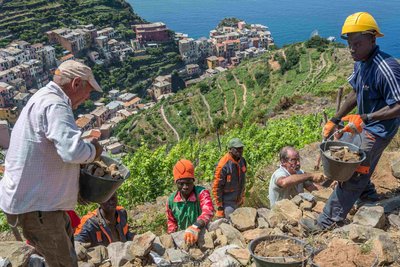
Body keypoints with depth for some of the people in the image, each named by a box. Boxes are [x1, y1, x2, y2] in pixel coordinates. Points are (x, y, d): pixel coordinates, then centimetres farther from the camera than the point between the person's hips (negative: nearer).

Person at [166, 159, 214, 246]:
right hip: (182, 238, 3)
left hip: (202, 236, -3)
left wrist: (195, 227, -47)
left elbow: (208, 211, -32)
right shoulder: (171, 200, 0)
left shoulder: (201, 193, -13)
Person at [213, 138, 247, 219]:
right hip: (227, 202, -7)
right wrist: (219, 205, -15)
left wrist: (242, 196, 17)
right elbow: (216, 186, -17)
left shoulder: (242, 161, 0)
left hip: (237, 201, 7)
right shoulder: (223, 165, -22)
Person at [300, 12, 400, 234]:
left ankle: (327, 221, 4)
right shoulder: (360, 63, -1)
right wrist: (335, 120, 6)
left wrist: (364, 118, -33)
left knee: (352, 174, -5)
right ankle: (368, 194, 53)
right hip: (365, 125, 9)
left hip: (378, 129, -9)